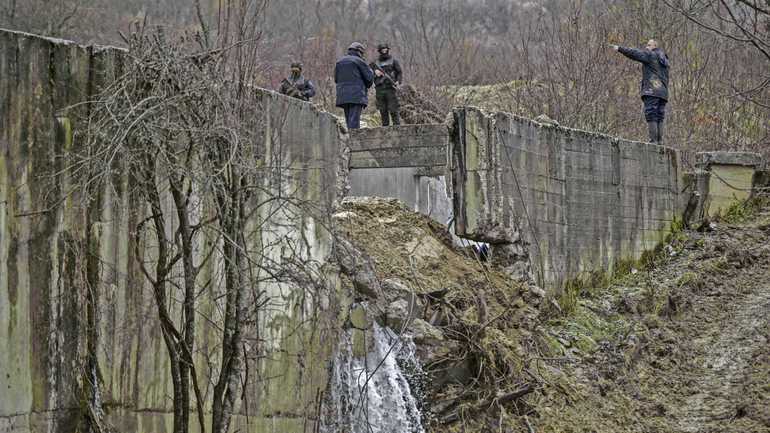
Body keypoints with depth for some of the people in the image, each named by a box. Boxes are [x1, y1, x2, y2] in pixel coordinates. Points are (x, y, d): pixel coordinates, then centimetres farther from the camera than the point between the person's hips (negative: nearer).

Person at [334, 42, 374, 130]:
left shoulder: (339, 62, 15)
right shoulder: (359, 61, -3)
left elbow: (336, 79, 19)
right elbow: (369, 77, -1)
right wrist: (367, 86, 19)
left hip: (343, 96, 6)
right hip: (356, 95, -6)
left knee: (349, 120, 12)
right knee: (354, 120, -11)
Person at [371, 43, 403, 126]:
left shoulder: (393, 61, 7)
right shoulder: (376, 63, 15)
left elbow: (400, 73, 3)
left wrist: (398, 82, -13)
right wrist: (375, 73, -8)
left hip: (391, 89, -3)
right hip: (380, 90, 3)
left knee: (393, 110, -8)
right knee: (383, 111, 3)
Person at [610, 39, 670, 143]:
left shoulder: (650, 55, 0)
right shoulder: (664, 60, 24)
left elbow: (635, 54, -6)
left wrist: (619, 49, -4)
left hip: (652, 91, -8)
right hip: (663, 93, 8)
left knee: (651, 116, -12)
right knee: (659, 118, 6)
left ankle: (653, 140, -20)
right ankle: (659, 141, 0)